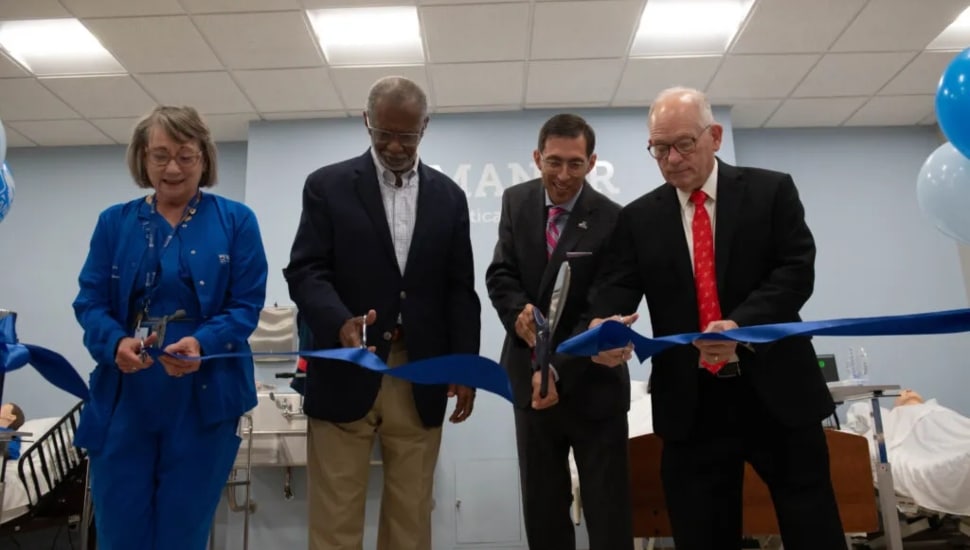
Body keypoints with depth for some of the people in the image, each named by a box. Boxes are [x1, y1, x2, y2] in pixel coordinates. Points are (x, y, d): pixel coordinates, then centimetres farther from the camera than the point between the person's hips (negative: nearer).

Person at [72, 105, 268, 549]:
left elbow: (247, 304, -4)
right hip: (124, 396, 2)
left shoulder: (236, 221, 1)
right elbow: (90, 302, 3)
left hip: (204, 398, -1)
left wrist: (202, 343, -22)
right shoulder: (114, 222, 7)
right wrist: (116, 343, -18)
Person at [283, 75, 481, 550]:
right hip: (346, 375, -2)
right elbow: (305, 271, -4)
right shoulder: (327, 185, 3)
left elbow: (460, 289, 10)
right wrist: (340, 322, -24)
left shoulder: (448, 196, 11)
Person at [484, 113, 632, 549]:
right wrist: (519, 311, -23)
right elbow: (500, 275, -1)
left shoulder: (612, 220, -13)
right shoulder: (517, 202, 2)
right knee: (542, 510, 14)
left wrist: (559, 371, -28)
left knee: (608, 512, 6)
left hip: (591, 382, -3)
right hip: (530, 374, 4)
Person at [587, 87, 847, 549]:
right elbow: (616, 286, -1)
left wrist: (741, 324, -25)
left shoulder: (771, 191, 2)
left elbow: (797, 271, -8)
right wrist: (605, 326, -25)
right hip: (691, 403, 1)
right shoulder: (638, 218, 7)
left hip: (775, 390, -1)